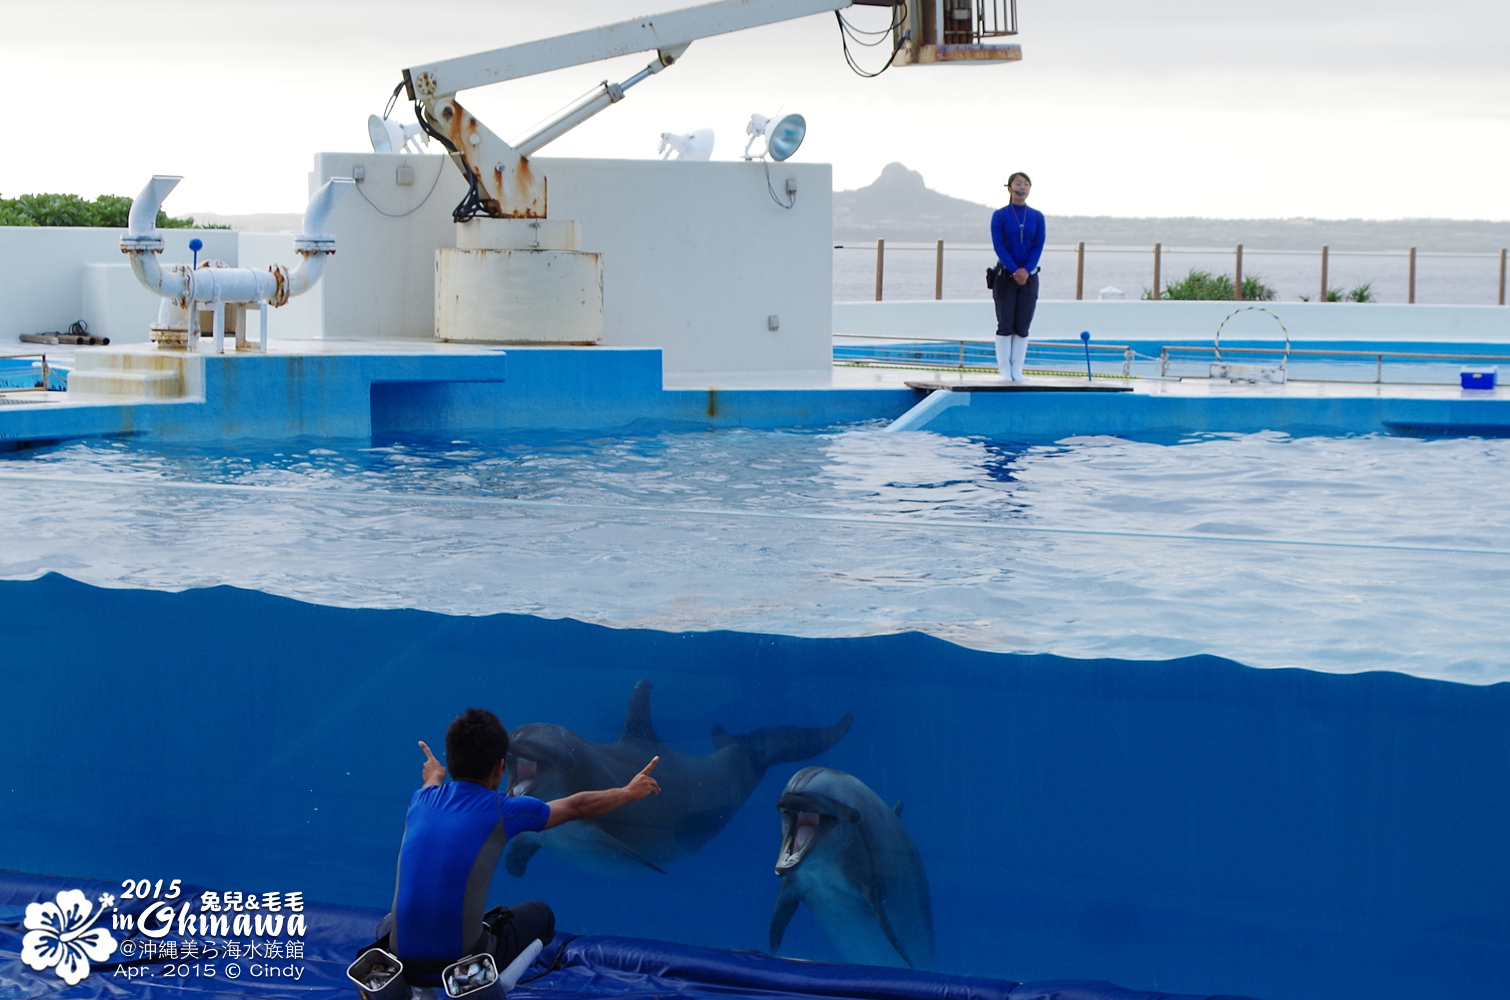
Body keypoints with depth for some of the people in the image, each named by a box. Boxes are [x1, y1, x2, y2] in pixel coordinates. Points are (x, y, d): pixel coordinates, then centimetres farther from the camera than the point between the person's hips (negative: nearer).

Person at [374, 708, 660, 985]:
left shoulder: (422, 800, 6)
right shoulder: (503, 810, -5)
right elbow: (577, 807, 14)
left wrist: (434, 777, 60)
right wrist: (629, 792, 32)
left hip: (404, 965, 4)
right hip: (464, 964, -4)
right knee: (539, 914, 22)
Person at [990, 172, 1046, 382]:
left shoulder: (1037, 217, 5)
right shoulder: (1000, 215, -2)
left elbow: (1038, 247, 1)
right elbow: (998, 246, -7)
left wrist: (1026, 270, -14)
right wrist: (1014, 271, -17)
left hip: (1028, 276, 2)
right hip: (1005, 276, -2)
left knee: (1022, 327, 2)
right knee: (1005, 325, -2)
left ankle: (1017, 370, 6)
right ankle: (1005, 370, 1)